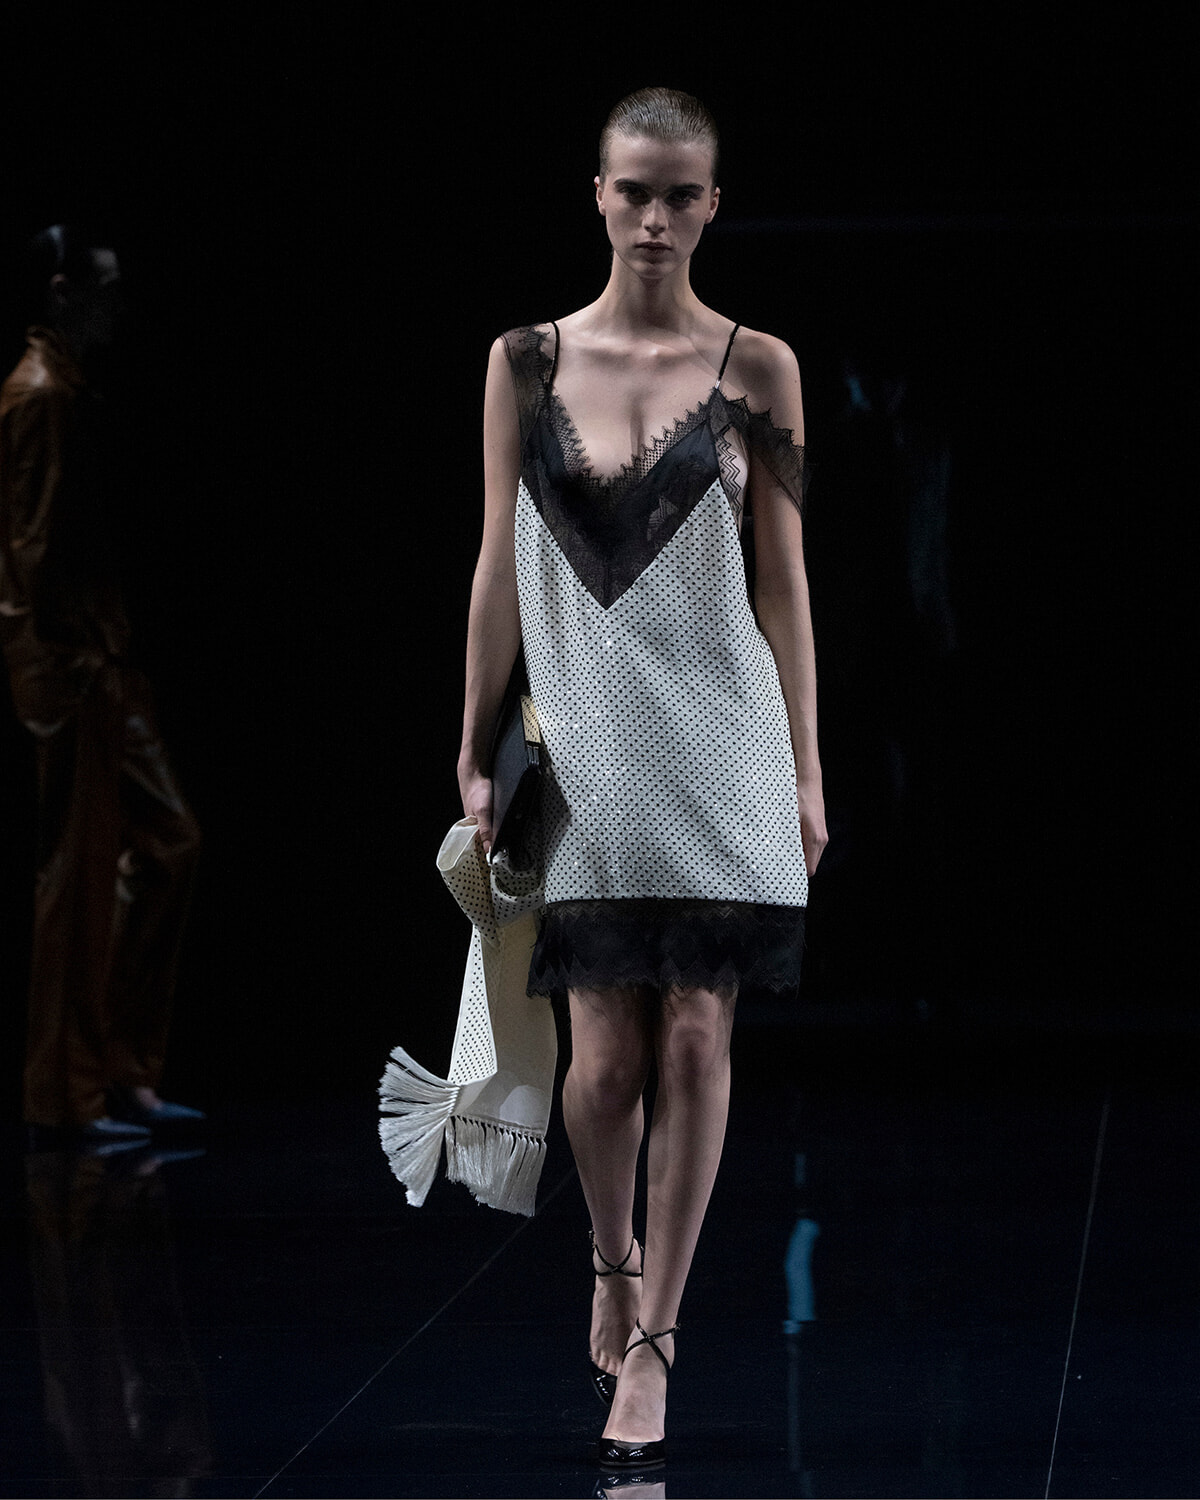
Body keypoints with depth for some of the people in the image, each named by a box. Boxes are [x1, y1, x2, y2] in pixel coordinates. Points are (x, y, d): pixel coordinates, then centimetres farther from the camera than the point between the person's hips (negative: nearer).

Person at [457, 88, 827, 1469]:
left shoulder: (756, 369, 2)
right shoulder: (527, 362, 4)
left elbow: (783, 579, 5)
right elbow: (498, 567, 7)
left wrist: (806, 770, 3)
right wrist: (478, 751, 6)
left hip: (719, 744, 0)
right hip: (587, 739, 1)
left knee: (696, 1040, -4)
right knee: (606, 1055, 0)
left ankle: (649, 1340, 5)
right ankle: (613, 1263, 30)